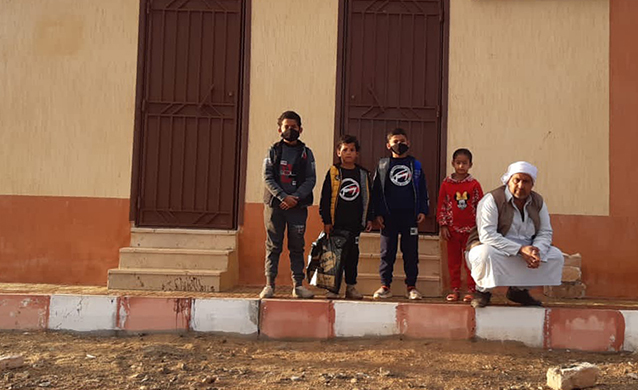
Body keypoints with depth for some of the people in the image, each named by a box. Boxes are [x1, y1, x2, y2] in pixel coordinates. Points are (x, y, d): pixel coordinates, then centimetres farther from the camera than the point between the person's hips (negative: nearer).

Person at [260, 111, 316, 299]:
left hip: (297, 206, 1)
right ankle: (269, 284, 5)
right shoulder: (273, 151, 8)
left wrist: (295, 197, -13)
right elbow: (268, 178, -2)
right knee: (273, 246, 1)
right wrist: (283, 197, -15)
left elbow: (311, 179, 1)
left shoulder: (306, 153, 9)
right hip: (274, 204, 0)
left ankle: (298, 285, 9)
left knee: (297, 247, 4)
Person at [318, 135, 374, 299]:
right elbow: (325, 198, 0)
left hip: (355, 223, 2)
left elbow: (367, 198, 13)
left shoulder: (363, 174, 9)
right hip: (336, 222, -2)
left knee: (352, 254, 7)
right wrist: (326, 220, -5)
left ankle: (351, 287, 16)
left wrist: (368, 218, 8)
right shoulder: (333, 172, 1)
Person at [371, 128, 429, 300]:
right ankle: (385, 286, 9)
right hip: (389, 216, 0)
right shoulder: (383, 164, 9)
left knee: (411, 252, 4)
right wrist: (378, 213, -1)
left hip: (410, 215, 1)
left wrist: (423, 210, 3)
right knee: (387, 252, 2)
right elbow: (376, 190, 7)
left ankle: (411, 286, 12)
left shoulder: (415, 165, 11)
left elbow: (422, 189, 12)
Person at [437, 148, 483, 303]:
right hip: (452, 229, 1)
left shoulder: (474, 184, -2)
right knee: (453, 261, 8)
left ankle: (471, 290, 12)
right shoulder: (446, 184, 0)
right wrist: (443, 225, -2)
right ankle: (455, 289, 16)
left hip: (470, 229, -1)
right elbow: (441, 205, 3)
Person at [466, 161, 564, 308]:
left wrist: (536, 251, -20)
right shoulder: (492, 200, -15)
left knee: (556, 256, -6)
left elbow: (545, 232, 3)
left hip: (525, 250, 6)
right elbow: (487, 235, -25)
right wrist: (520, 249, -29)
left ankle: (519, 290, 9)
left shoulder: (538, 202, 4)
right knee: (485, 254, -38)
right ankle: (482, 290, -8)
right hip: (494, 248, -6)